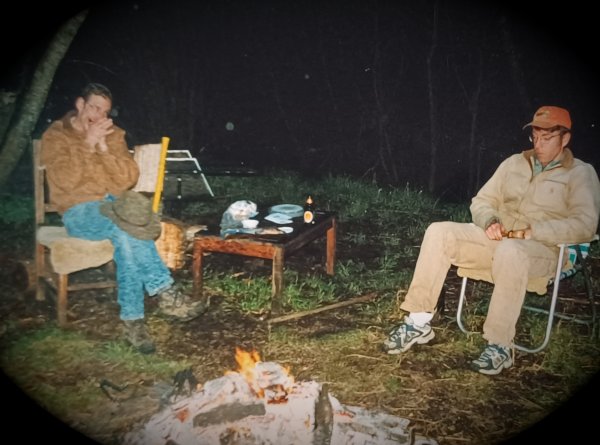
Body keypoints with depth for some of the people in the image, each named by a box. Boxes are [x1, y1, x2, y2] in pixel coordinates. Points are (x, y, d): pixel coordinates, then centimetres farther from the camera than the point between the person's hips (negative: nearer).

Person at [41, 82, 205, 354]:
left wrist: (104, 147, -10)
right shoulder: (55, 135, 2)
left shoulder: (113, 134, 13)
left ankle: (132, 319, -30)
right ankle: (165, 292, -30)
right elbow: (66, 180, -15)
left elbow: (128, 179, 0)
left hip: (115, 205, 3)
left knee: (127, 238, -33)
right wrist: (88, 143, -14)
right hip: (80, 212, -3)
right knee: (129, 231, -35)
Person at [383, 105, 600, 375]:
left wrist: (532, 231, -21)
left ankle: (500, 347, -31)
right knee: (439, 232, -18)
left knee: (509, 252, -41)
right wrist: (489, 222, -8)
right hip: (497, 240, 5)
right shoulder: (514, 163, 15)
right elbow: (481, 201, 15)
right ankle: (419, 322, -19)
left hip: (542, 249, -4)